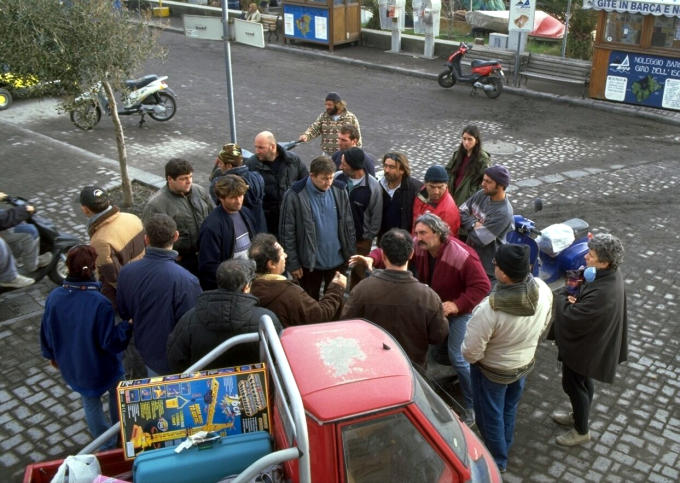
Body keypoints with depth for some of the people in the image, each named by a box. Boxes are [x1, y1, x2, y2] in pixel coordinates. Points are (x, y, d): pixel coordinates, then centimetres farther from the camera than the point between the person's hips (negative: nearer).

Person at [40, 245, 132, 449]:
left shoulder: (54, 297, -17)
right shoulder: (100, 304, -33)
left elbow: (46, 332, -2)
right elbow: (111, 343, -27)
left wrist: (51, 355, 15)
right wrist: (127, 325, -15)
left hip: (71, 368, 4)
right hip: (101, 369, -4)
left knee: (90, 402, 24)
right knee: (117, 393, 27)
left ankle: (106, 445, 41)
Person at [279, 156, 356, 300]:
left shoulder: (340, 191, -6)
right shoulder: (294, 196, -17)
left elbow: (348, 224, 4)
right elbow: (287, 232, -11)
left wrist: (351, 254, 6)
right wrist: (292, 263, -10)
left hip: (337, 260, 3)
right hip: (309, 262, -3)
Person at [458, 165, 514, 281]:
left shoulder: (503, 213, -26)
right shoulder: (482, 194, -3)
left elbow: (479, 239, -26)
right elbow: (460, 212, -1)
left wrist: (468, 223, -9)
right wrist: (473, 224, -18)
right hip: (470, 255, 7)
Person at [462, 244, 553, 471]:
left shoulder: (489, 309, -41)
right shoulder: (543, 290, -22)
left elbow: (471, 352, -29)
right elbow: (543, 324, -1)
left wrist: (472, 358, -6)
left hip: (493, 370, -6)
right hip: (524, 363, 6)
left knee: (490, 416, 21)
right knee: (509, 409, 30)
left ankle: (497, 461, 42)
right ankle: (503, 450, 53)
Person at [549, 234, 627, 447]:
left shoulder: (602, 294, -40)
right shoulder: (611, 274, -11)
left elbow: (571, 318, -33)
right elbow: (583, 287, 4)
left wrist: (560, 298, -16)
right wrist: (572, 297, -17)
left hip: (584, 347, -8)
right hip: (594, 340, 9)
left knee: (573, 385, 14)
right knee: (583, 382, 28)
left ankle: (581, 431, 36)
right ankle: (578, 415, 52)